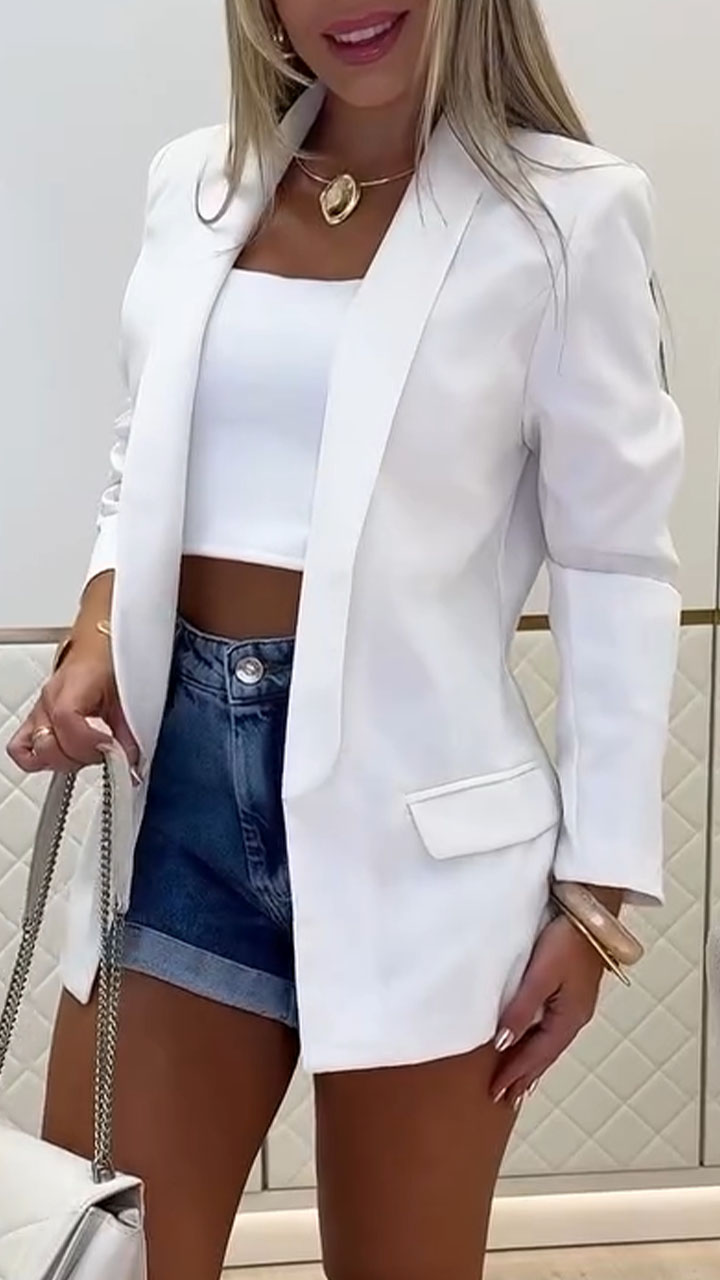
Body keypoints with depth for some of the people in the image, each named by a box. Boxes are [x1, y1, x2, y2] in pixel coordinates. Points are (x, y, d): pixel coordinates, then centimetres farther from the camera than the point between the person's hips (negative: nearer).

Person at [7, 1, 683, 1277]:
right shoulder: (193, 183, 9)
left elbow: (615, 568, -4)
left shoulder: (563, 211, -5)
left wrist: (595, 891, -5)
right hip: (180, 769, 4)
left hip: (409, 802, -4)